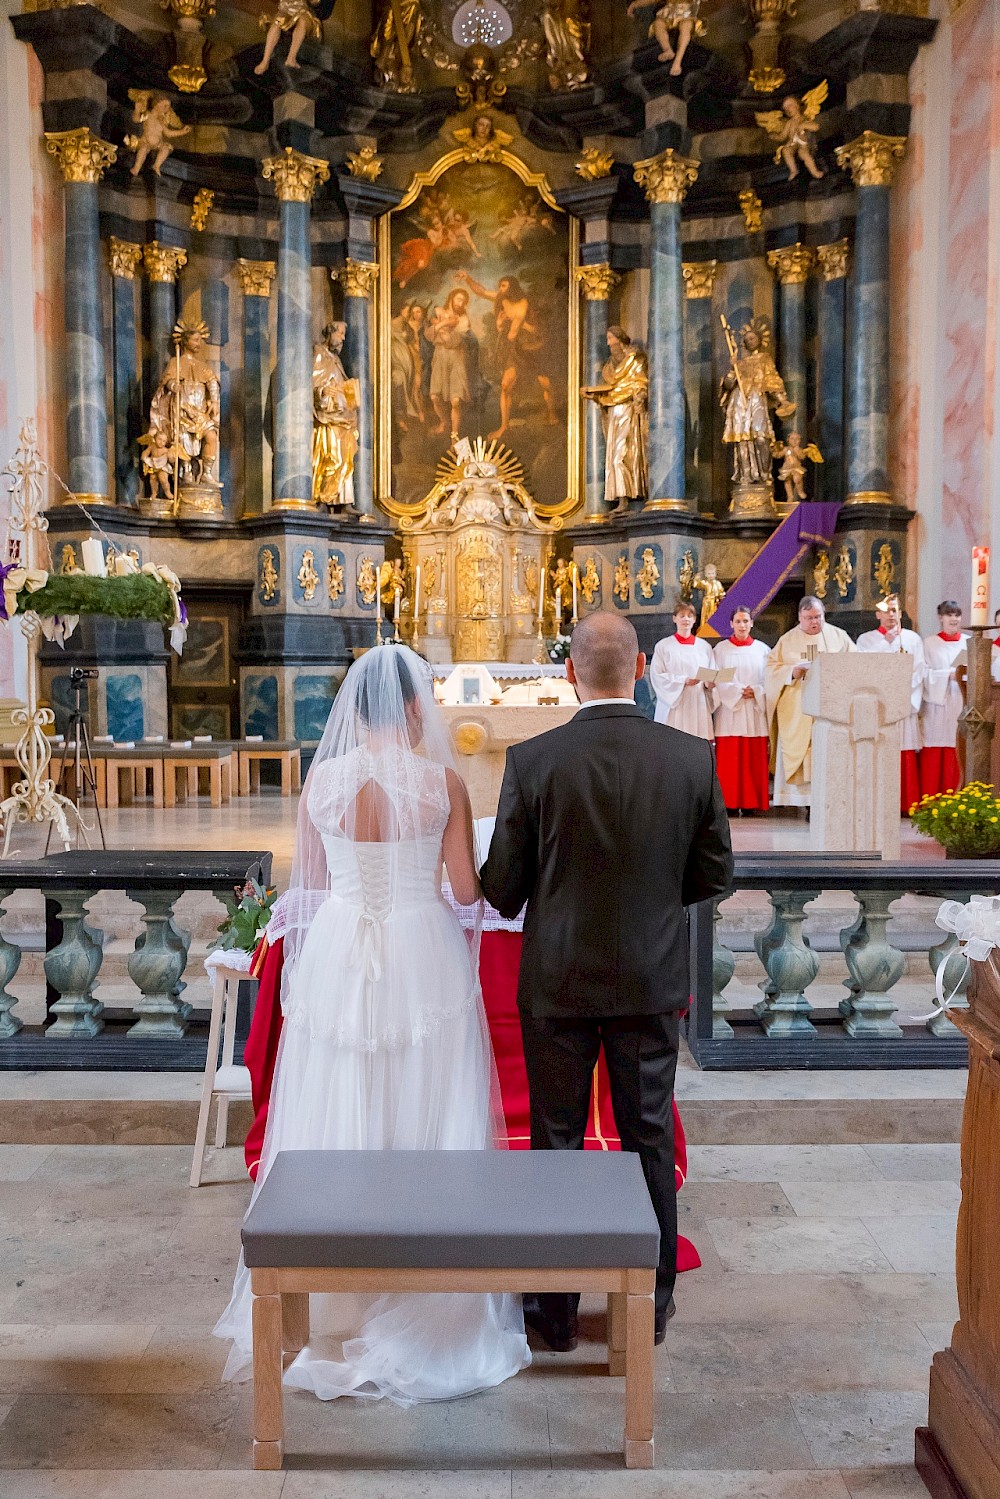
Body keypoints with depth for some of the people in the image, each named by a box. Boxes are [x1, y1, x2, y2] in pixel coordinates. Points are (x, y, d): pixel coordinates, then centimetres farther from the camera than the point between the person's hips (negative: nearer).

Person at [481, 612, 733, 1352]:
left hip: (558, 980, -1)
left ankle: (555, 1308, 26)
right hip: (653, 979, 2)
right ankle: (653, 1302, 30)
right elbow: (715, 875, -1)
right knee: (649, 1138, 16)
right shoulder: (692, 757, -9)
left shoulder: (532, 761, -14)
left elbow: (501, 887, -8)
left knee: (556, 1139, 13)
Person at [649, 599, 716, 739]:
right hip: (674, 708, -2)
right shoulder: (663, 646, 4)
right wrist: (683, 681, -14)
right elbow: (656, 676, -3)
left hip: (698, 707, 2)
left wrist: (709, 682, -12)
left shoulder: (704, 646, 12)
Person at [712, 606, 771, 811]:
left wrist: (756, 691, -12)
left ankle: (751, 803, 5)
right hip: (729, 709, -1)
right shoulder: (721, 649, 5)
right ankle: (730, 802, 0)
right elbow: (717, 680, -1)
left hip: (755, 710, 1)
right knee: (729, 759, -4)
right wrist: (737, 692, -13)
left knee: (754, 758, -1)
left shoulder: (762, 649, 9)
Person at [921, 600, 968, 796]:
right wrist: (949, 674, -14)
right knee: (933, 754, -3)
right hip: (937, 704, -1)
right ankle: (929, 799, 2)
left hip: (962, 704, 2)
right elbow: (925, 673, -2)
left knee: (956, 754, 1)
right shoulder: (930, 643, 5)